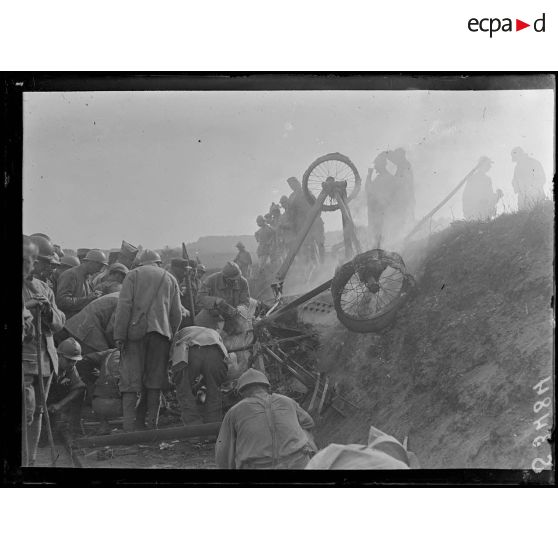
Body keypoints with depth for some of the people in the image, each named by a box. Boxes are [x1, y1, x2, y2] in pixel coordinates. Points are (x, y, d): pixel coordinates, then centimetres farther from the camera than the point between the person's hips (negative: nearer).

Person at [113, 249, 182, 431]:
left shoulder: (133, 275, 9)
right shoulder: (169, 279, 17)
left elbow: (124, 305, -3)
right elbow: (177, 313, 10)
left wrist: (119, 335, -6)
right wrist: (171, 335, 17)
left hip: (135, 331, -2)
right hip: (161, 333, 2)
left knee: (131, 380, -1)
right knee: (154, 381, 7)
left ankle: (130, 426, -6)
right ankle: (151, 426, 7)